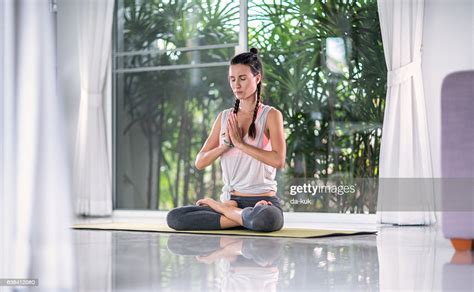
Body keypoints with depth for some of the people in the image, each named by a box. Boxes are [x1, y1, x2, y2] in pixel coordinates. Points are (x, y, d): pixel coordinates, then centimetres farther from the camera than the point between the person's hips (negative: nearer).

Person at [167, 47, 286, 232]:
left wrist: (240, 143, -15)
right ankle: (245, 218, -11)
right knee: (174, 217, -17)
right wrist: (226, 144, -8)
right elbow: (200, 163, 7)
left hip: (263, 202, -4)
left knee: (265, 219, -41)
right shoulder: (224, 117, 12)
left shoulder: (270, 115, -1)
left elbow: (278, 160, -17)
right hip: (230, 200, 4)